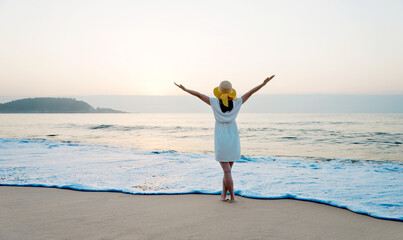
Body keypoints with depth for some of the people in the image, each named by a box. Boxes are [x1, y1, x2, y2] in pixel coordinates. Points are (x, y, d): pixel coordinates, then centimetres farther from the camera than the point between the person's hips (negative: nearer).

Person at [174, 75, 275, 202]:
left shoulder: (215, 102, -7)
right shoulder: (236, 103, -4)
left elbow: (199, 95, -1)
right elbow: (251, 92, 3)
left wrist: (185, 89, 9)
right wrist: (263, 83, 10)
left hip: (221, 140, -2)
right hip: (233, 138, 2)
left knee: (227, 171, 0)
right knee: (227, 169, 13)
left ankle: (232, 196, 1)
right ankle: (223, 195, 13)